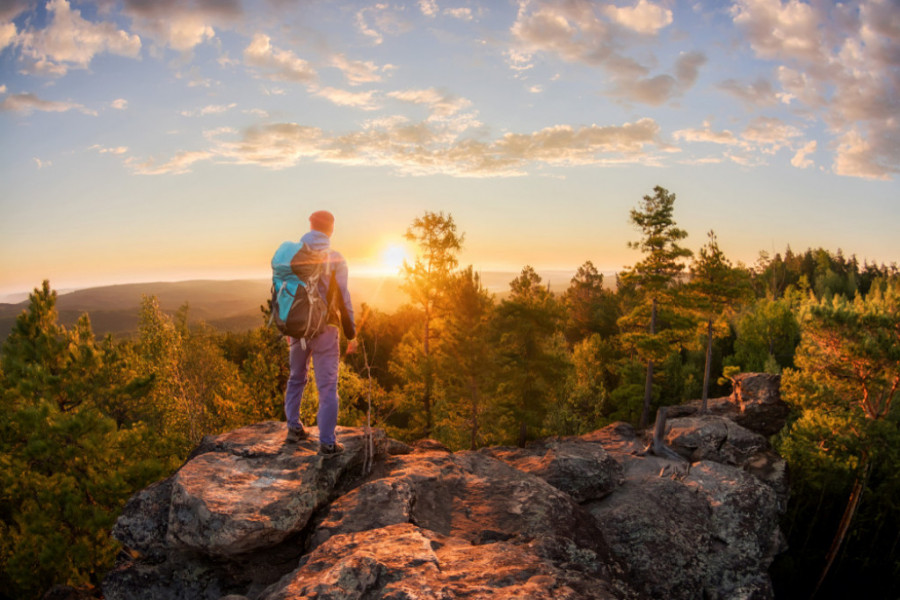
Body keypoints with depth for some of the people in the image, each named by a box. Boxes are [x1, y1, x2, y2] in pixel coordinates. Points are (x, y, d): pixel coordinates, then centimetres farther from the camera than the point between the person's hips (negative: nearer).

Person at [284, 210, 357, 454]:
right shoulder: (334, 258, -8)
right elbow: (343, 299, -9)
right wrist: (352, 334, -3)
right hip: (324, 328, -4)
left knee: (296, 378, 22)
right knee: (327, 386, 0)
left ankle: (294, 429, 27)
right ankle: (327, 442, 1)